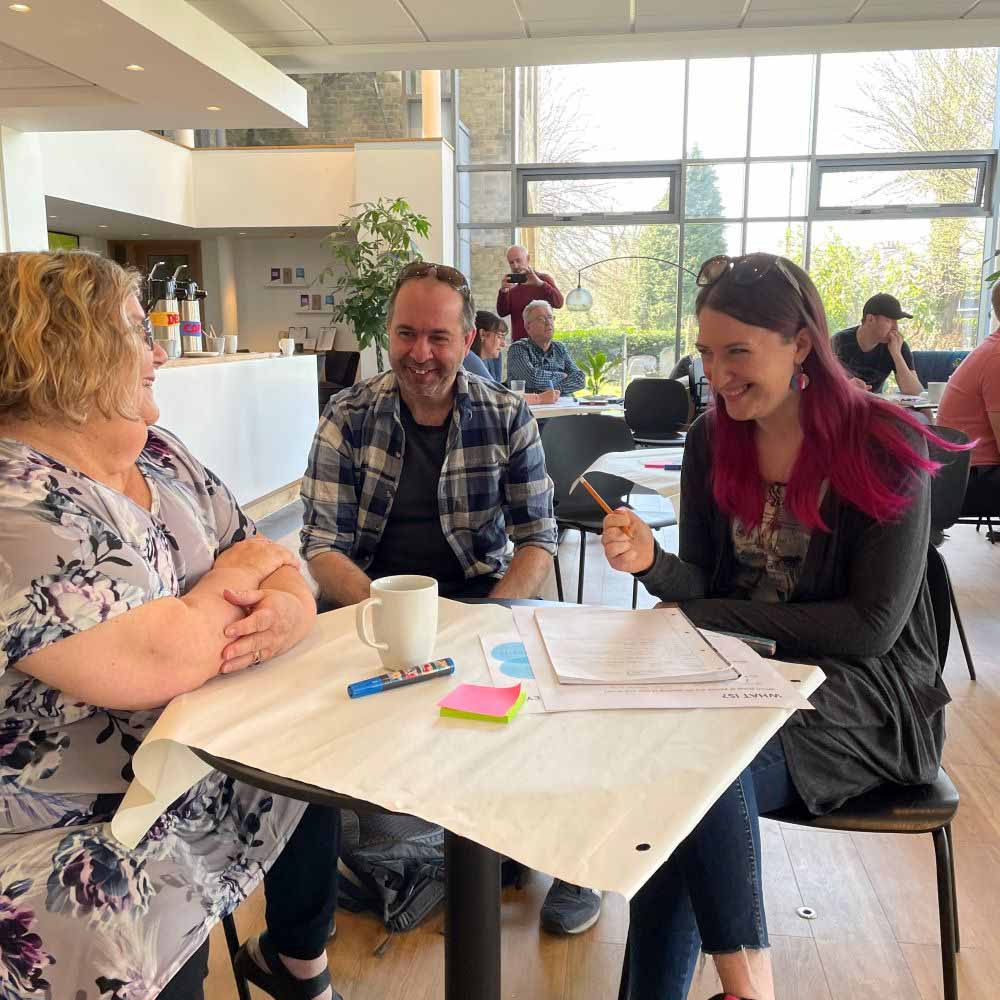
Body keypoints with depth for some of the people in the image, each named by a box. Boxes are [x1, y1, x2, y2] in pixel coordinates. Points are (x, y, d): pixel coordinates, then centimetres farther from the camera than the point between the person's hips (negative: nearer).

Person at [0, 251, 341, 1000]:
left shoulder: (161, 458, 2)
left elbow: (281, 576, 4)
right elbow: (162, 663, -32)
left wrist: (286, 613, -20)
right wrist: (238, 577, -13)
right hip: (75, 836, -8)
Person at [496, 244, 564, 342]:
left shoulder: (544, 279, 2)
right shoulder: (513, 288, 17)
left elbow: (558, 303, -16)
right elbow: (502, 312, 3)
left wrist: (539, 283, -30)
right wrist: (503, 292, -15)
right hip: (517, 343, 4)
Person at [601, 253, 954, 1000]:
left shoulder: (885, 446, -12)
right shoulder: (712, 440, 2)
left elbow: (872, 627, -14)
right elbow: (703, 586, 4)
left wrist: (712, 616, -15)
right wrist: (654, 565, -20)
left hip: (866, 696, -4)